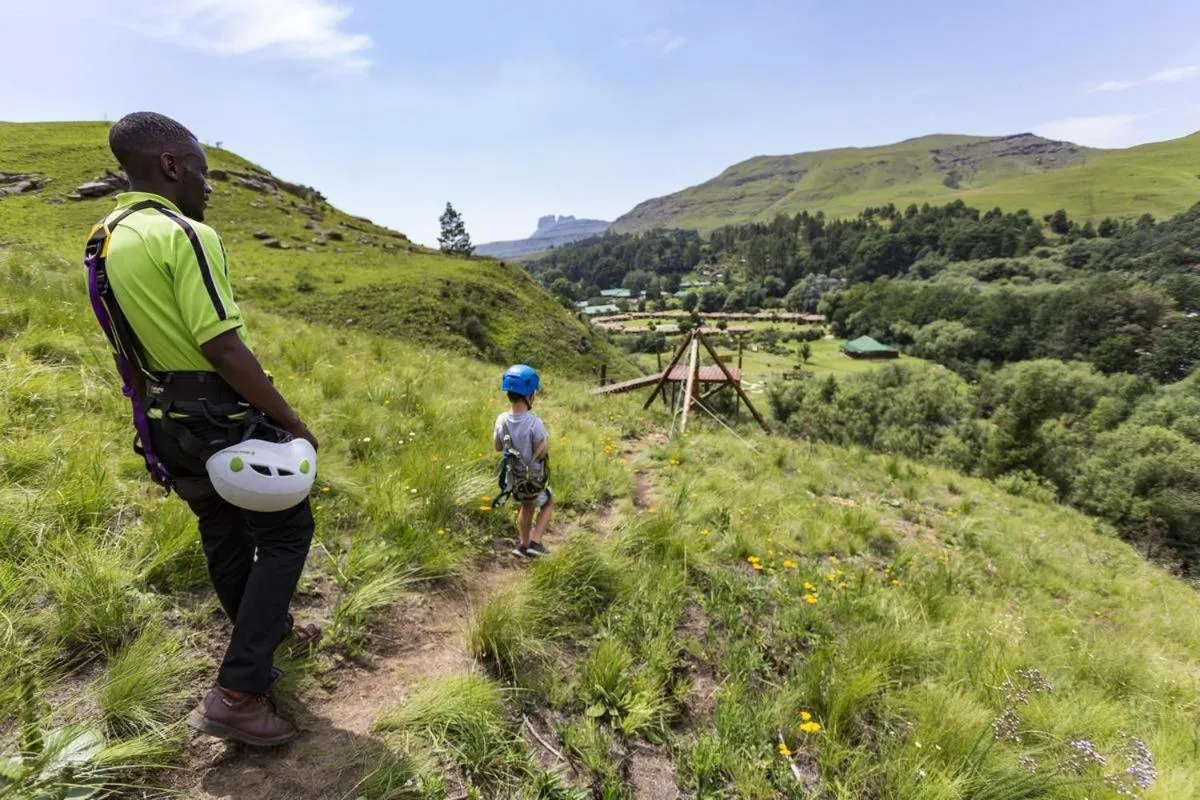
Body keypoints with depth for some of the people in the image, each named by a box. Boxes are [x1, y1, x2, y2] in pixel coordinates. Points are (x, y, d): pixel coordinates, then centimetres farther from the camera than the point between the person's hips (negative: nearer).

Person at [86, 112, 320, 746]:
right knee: (285, 533, 3)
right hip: (222, 419, -9)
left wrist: (166, 407, 22)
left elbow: (138, 340, 14)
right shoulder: (186, 235, -20)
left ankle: (269, 632, 43)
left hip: (165, 423, 9)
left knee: (223, 537, 22)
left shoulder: (105, 240, 9)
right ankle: (236, 693, 1)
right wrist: (292, 422, -16)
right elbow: (224, 349, -25)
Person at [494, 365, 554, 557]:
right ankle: (535, 542, 13)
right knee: (548, 504, 23)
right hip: (534, 477, -5)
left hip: (513, 476, 5)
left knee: (527, 507, 30)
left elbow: (498, 447, 0)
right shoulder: (534, 422, -30)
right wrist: (546, 440, -6)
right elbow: (541, 453, -23)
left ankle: (523, 544, 40)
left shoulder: (502, 420, -14)